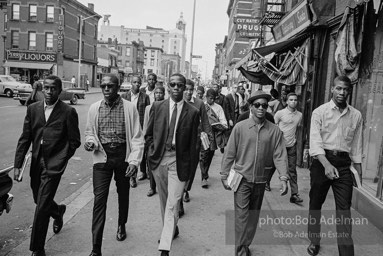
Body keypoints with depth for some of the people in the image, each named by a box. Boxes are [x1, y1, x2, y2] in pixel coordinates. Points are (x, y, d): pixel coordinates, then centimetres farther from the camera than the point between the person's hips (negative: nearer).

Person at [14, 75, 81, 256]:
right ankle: (58, 211, 55)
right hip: (36, 163, 5)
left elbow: (74, 141, -3)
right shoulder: (33, 109, 5)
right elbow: (24, 139, 4)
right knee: (39, 201, 20)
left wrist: (60, 160, -5)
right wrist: (17, 165, 0)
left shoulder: (68, 112, -8)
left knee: (42, 207, -4)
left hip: (54, 165, -5)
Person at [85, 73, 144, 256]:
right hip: (101, 157, 1)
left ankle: (121, 226, 44)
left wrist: (134, 160, -14)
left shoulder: (129, 108, -6)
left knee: (123, 195, 17)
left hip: (123, 156, 0)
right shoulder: (94, 108, 1)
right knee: (99, 199, -4)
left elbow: (137, 137, -6)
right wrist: (90, 141, -10)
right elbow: (89, 132, 12)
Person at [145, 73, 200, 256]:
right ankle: (172, 230, 40)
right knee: (164, 200, 18)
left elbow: (193, 143, 0)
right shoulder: (157, 107, 2)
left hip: (179, 161, -3)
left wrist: (189, 167, -1)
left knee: (173, 204, -5)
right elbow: (149, 134, 11)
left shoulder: (192, 112, -4)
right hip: (159, 159, 3)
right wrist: (153, 149, -2)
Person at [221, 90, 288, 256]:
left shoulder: (274, 131, -3)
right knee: (241, 215, -3)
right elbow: (229, 153, -3)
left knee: (253, 215, 14)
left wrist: (283, 177, -16)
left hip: (261, 180, 2)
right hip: (242, 178, -2)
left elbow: (280, 155, -5)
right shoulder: (240, 127, -6)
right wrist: (224, 176, -1)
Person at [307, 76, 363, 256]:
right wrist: (327, 164, -26)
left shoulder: (356, 115, 6)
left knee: (344, 208, 0)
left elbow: (357, 145, 11)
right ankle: (314, 241, 29)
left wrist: (359, 170, 12)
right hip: (322, 160, -1)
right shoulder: (320, 112, -4)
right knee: (315, 203, 11)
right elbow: (315, 142, -13)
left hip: (344, 162, 2)